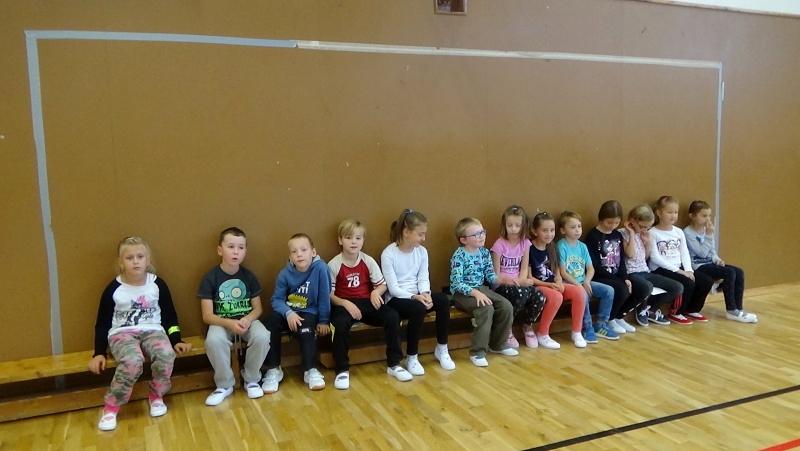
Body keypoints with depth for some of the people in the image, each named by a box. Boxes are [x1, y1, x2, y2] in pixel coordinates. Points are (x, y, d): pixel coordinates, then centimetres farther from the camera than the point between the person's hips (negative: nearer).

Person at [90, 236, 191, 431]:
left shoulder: (157, 284, 1)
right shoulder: (113, 289, -2)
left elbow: (170, 316, 9)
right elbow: (102, 323, 5)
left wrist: (176, 341, -2)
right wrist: (99, 353, -4)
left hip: (152, 330, 2)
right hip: (121, 333, -1)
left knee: (166, 355, -31)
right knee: (133, 361, -35)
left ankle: (156, 395, -4)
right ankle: (111, 407, -14)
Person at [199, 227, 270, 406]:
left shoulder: (249, 276, 0)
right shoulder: (210, 278, -8)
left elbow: (257, 308, 4)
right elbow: (207, 316, -10)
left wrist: (247, 320, -19)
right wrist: (229, 323, -28)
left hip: (247, 320, 2)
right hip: (221, 322, -2)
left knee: (262, 336, -29)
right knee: (213, 341, -35)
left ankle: (251, 380, -2)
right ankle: (225, 385, -9)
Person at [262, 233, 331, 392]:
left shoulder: (320, 268, -20)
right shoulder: (285, 274, -11)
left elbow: (324, 296, -13)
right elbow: (277, 299, -9)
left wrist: (324, 321, -7)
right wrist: (288, 313, -28)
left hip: (308, 312, -2)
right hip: (288, 311, 3)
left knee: (305, 331, -32)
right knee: (270, 326, -23)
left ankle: (311, 370, -11)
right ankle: (273, 369, -6)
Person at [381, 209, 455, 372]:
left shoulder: (422, 251, 3)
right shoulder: (388, 254, -14)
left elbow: (423, 279, 1)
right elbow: (393, 288, -16)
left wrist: (425, 294, -20)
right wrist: (415, 297, -27)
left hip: (417, 296, 6)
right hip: (396, 300, -5)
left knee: (443, 300, -21)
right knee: (418, 309, -35)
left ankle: (441, 350, -2)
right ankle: (412, 358, -15)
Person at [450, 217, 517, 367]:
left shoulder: (484, 252, 6)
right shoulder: (459, 256, -16)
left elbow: (490, 274, 11)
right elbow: (456, 282, -22)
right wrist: (474, 292, -33)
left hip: (481, 289, 7)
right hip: (462, 292, -7)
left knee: (507, 306, -10)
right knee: (487, 309, -31)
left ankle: (498, 344, 10)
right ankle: (477, 351, -21)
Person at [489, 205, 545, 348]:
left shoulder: (525, 243, 4)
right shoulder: (499, 244, -10)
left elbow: (524, 268, 3)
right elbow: (496, 274, -9)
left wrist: (522, 280, -16)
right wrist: (510, 281, -23)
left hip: (518, 284, 5)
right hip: (502, 284, -4)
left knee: (539, 297, -22)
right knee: (521, 294, -34)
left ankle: (528, 326, 9)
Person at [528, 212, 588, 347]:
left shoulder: (552, 248, 11)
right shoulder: (530, 249, -10)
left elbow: (557, 271, 13)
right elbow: (529, 277, -12)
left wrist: (559, 283, -8)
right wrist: (549, 284, -19)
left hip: (553, 285, 7)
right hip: (536, 286, -7)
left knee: (580, 292, -15)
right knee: (556, 297, -34)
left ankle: (576, 332, -3)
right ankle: (542, 335, -17)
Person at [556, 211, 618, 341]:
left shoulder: (582, 246, 9)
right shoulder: (561, 246, -10)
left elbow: (590, 268, 6)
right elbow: (563, 272, -14)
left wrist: (586, 282, -14)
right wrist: (578, 285, -20)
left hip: (583, 282, 7)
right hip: (569, 283, -7)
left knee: (609, 290, -9)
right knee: (583, 294, -34)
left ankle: (601, 325, 2)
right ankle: (587, 328, -17)